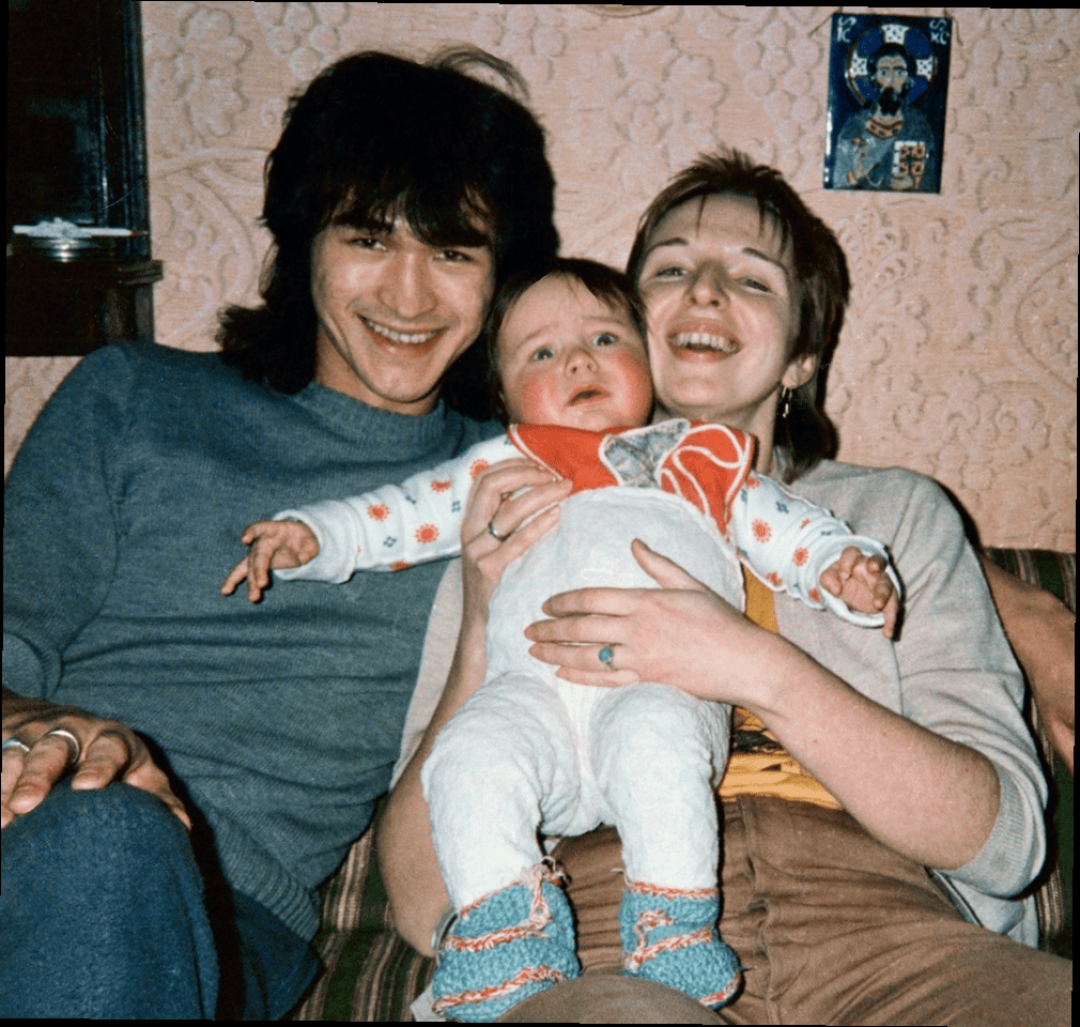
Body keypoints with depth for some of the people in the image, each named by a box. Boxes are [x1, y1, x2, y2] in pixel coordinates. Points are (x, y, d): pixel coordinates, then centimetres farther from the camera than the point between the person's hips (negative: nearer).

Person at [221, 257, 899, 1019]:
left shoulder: (701, 460, 30)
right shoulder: (500, 467, 31)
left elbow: (789, 530, 25)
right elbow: (400, 514, 29)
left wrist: (848, 568, 4)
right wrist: (310, 537, 14)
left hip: (665, 686, -1)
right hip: (533, 689, 2)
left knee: (655, 737, -34)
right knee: (472, 753, -28)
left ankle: (676, 924, -21)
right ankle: (505, 923, -15)